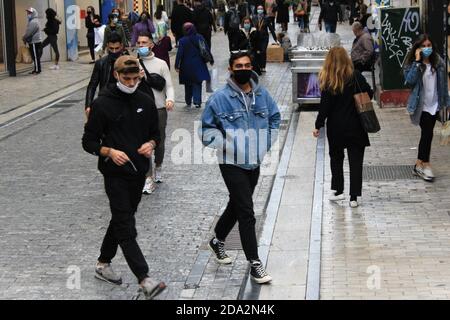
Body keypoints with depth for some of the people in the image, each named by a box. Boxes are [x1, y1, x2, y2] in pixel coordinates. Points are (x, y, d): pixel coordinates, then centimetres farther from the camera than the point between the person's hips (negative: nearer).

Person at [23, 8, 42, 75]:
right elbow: (29, 32, 19)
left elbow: (29, 32, -19)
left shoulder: (33, 22, -16)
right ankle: (35, 69, 16)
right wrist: (25, 39, 5)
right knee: (35, 57, 12)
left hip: (35, 42, -10)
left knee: (36, 57, -7)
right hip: (33, 42, 10)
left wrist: (24, 38, -3)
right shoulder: (32, 21, 18)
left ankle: (37, 70, -5)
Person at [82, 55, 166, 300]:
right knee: (126, 228, -11)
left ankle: (103, 264, 35)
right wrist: (109, 152, -21)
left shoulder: (145, 102, 5)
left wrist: (151, 144, -6)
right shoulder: (102, 104, -8)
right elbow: (89, 142, -4)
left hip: (139, 173, 6)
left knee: (121, 220, 17)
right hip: (115, 174, -6)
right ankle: (144, 280, -18)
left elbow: (155, 133, 16)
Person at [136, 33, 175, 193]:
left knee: (159, 142, 12)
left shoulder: (161, 64, 2)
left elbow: (169, 85, -2)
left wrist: (170, 99, -18)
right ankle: (149, 179, -7)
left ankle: (158, 168, 39)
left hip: (159, 109, 0)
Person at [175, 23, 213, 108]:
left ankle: (188, 102, 22)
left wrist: (177, 66, -7)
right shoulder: (200, 38, -5)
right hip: (198, 65, 1)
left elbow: (179, 54, -13)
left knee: (188, 85, 15)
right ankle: (197, 102, -6)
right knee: (197, 84, 6)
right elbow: (207, 50, -1)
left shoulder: (182, 41, -12)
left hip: (187, 66, -1)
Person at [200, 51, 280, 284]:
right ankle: (254, 263, -4)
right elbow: (207, 129, -5)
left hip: (254, 163, 6)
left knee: (236, 206, 21)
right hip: (232, 164, -6)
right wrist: (225, 145, -15)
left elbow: (274, 117, 18)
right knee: (246, 213, -10)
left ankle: (218, 241, 45)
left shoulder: (261, 95, 1)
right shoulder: (220, 98, -13)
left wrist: (266, 143, 9)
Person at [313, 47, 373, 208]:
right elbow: (369, 94, -2)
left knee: (336, 158, 19)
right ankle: (354, 197, 5)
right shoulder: (356, 76, -8)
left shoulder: (328, 81, -12)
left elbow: (325, 106, -11)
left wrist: (318, 126, -2)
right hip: (355, 126, 1)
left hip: (336, 127, -1)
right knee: (356, 160, 6)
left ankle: (338, 191, 21)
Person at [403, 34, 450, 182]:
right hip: (421, 106, -4)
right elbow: (409, 81, -22)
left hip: (434, 104, 4)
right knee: (427, 134, -8)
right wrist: (417, 62, -23)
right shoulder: (413, 63, -8)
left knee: (426, 134, 11)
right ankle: (426, 165, 3)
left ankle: (419, 164, 22)